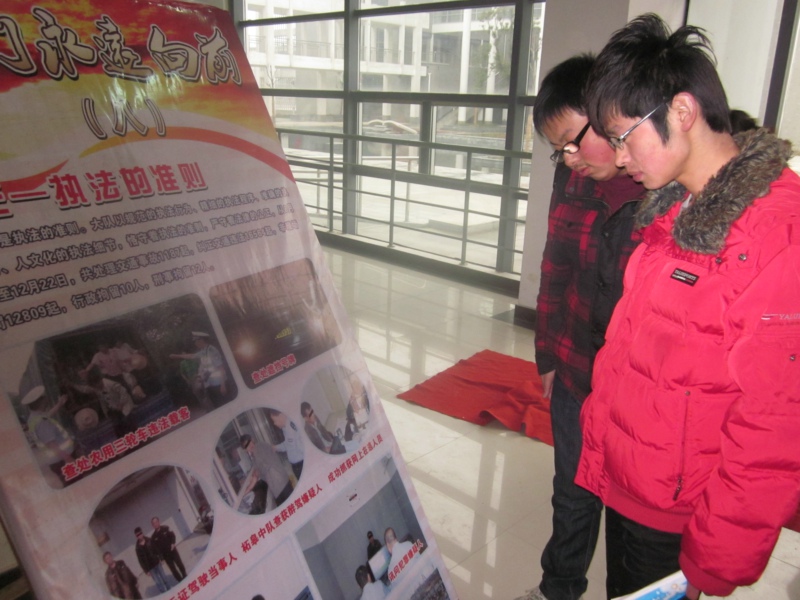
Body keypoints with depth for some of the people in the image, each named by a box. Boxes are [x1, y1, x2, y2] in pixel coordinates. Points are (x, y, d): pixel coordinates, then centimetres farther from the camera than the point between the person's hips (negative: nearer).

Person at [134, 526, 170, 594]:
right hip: (150, 567, -4)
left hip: (157, 562, 4)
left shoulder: (149, 540, -3)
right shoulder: (138, 548, -15)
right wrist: (147, 570, -12)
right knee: (159, 582, 0)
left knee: (164, 578, 15)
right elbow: (141, 560, -12)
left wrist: (159, 558, 5)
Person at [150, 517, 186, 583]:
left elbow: (172, 535, 0)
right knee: (173, 568, 4)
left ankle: (185, 577, 26)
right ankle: (180, 580, 16)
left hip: (172, 550, 1)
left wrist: (173, 543, -17)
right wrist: (161, 557, -13)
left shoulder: (165, 528, -2)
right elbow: (155, 547, -6)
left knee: (179, 564, 8)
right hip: (165, 554, -1)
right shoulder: (153, 537, -6)